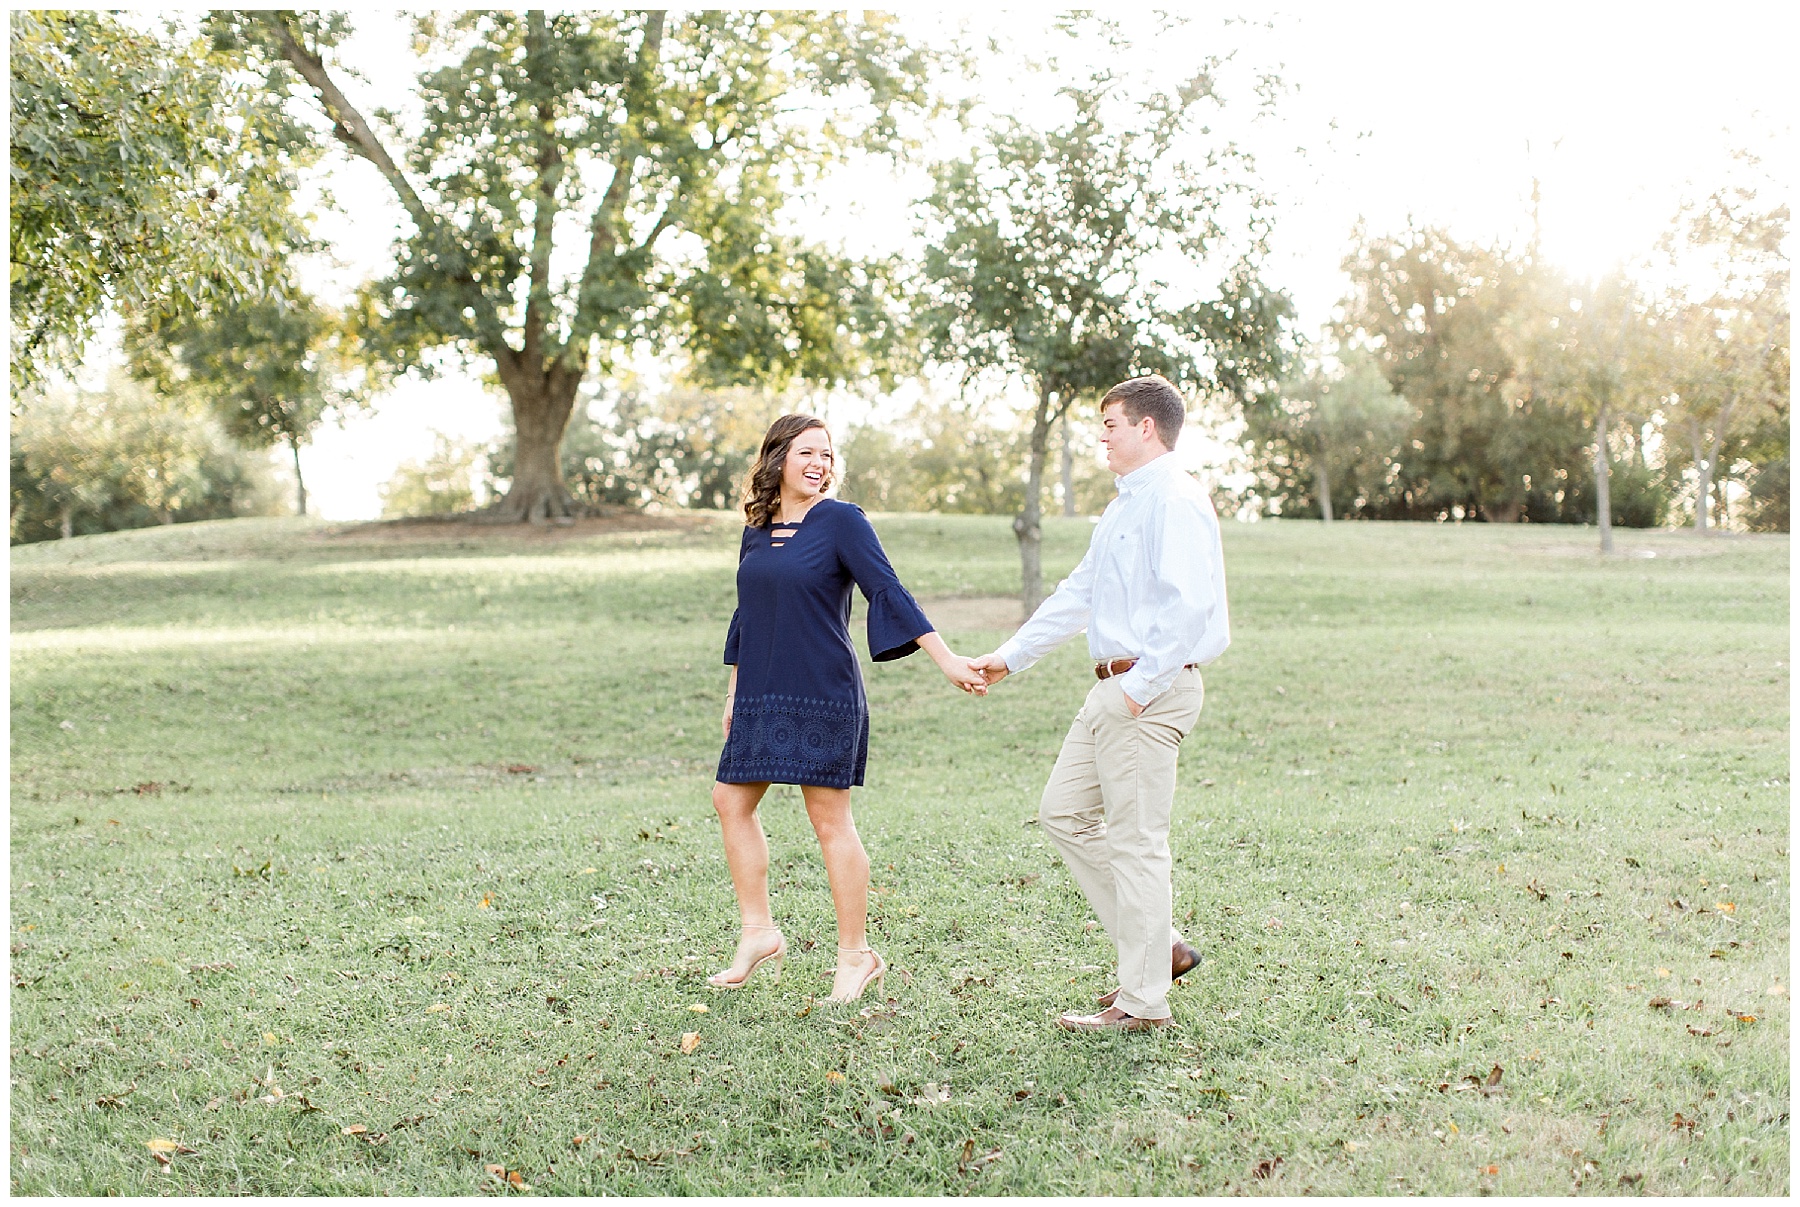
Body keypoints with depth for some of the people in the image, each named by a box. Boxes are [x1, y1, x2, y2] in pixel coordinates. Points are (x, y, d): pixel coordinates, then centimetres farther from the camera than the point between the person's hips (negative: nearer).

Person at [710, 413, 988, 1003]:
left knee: (830, 818, -3)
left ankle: (856, 954, 8)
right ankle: (759, 933, 20)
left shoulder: (840, 521, -6)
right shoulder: (757, 530, 12)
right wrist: (735, 693, 21)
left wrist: (946, 658, -20)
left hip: (823, 695, -7)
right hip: (762, 696, 7)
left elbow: (889, 592, -11)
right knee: (732, 800, 7)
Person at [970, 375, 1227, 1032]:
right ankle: (1158, 947, 20)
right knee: (1064, 811, 14)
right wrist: (1010, 657, 25)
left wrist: (1142, 685, -24)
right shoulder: (1124, 505, 19)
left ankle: (1142, 1000, 6)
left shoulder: (1175, 501, -13)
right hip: (1115, 688, 11)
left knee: (1135, 841, -4)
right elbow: (1078, 595, 25)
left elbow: (1189, 605, -24)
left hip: (1153, 688, -10)